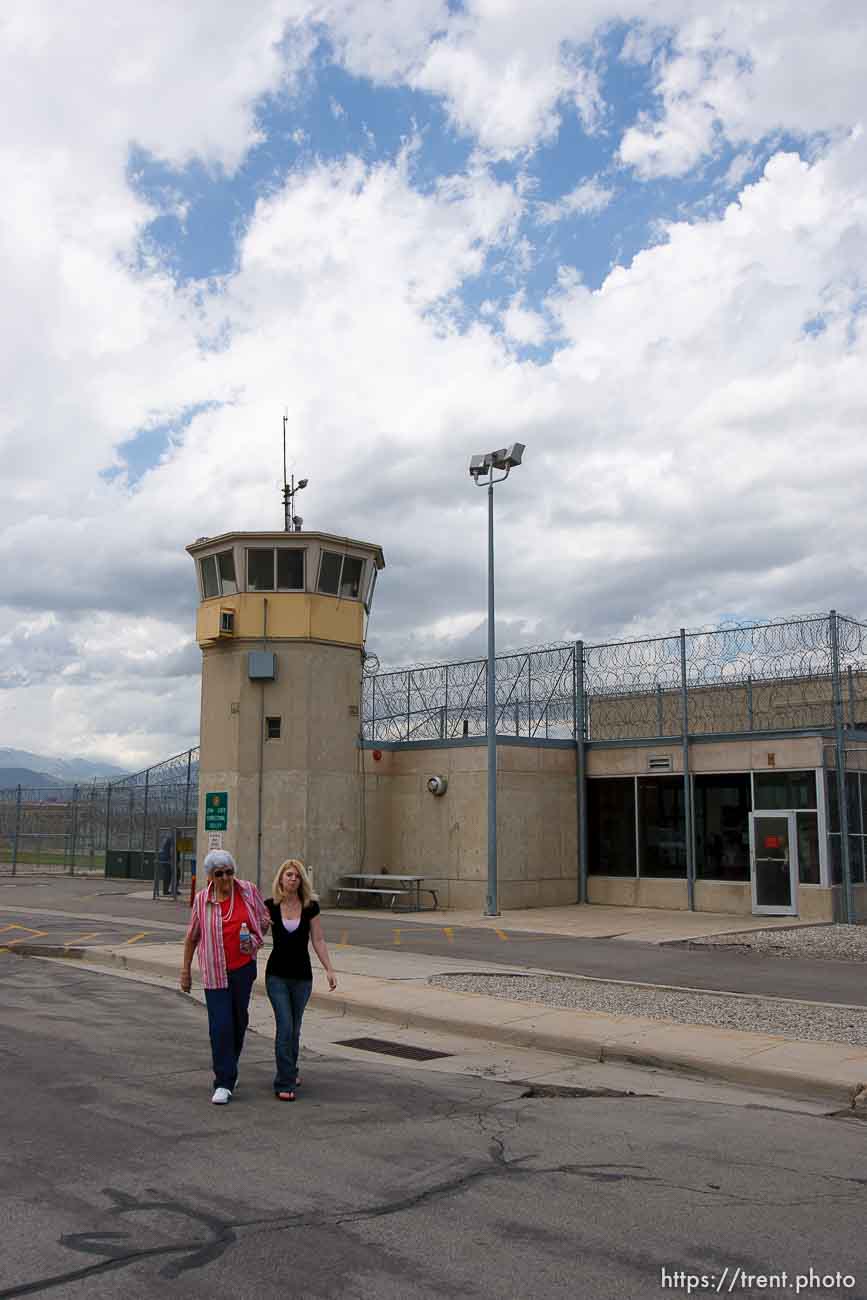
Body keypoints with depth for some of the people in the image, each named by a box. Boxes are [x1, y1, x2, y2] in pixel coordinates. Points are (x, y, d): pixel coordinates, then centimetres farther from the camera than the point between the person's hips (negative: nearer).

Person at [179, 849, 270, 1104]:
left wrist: (254, 939, -8)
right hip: (215, 971, -2)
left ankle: (230, 1069, 37)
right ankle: (224, 1083, 0)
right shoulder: (202, 899, -5)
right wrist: (185, 970, 8)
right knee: (220, 1025, -7)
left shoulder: (248, 890, -4)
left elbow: (266, 918, 11)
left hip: (243, 967, 2)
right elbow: (192, 937, 5)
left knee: (239, 1020, 14)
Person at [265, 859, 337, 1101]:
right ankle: (284, 1084, -4)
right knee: (285, 1026, -10)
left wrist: (329, 969, -5)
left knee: (294, 1029, 13)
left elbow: (318, 940, 0)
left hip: (302, 976, 2)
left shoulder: (310, 907, -3)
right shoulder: (270, 906, -4)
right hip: (277, 974, -2)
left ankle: (289, 1072, 35)